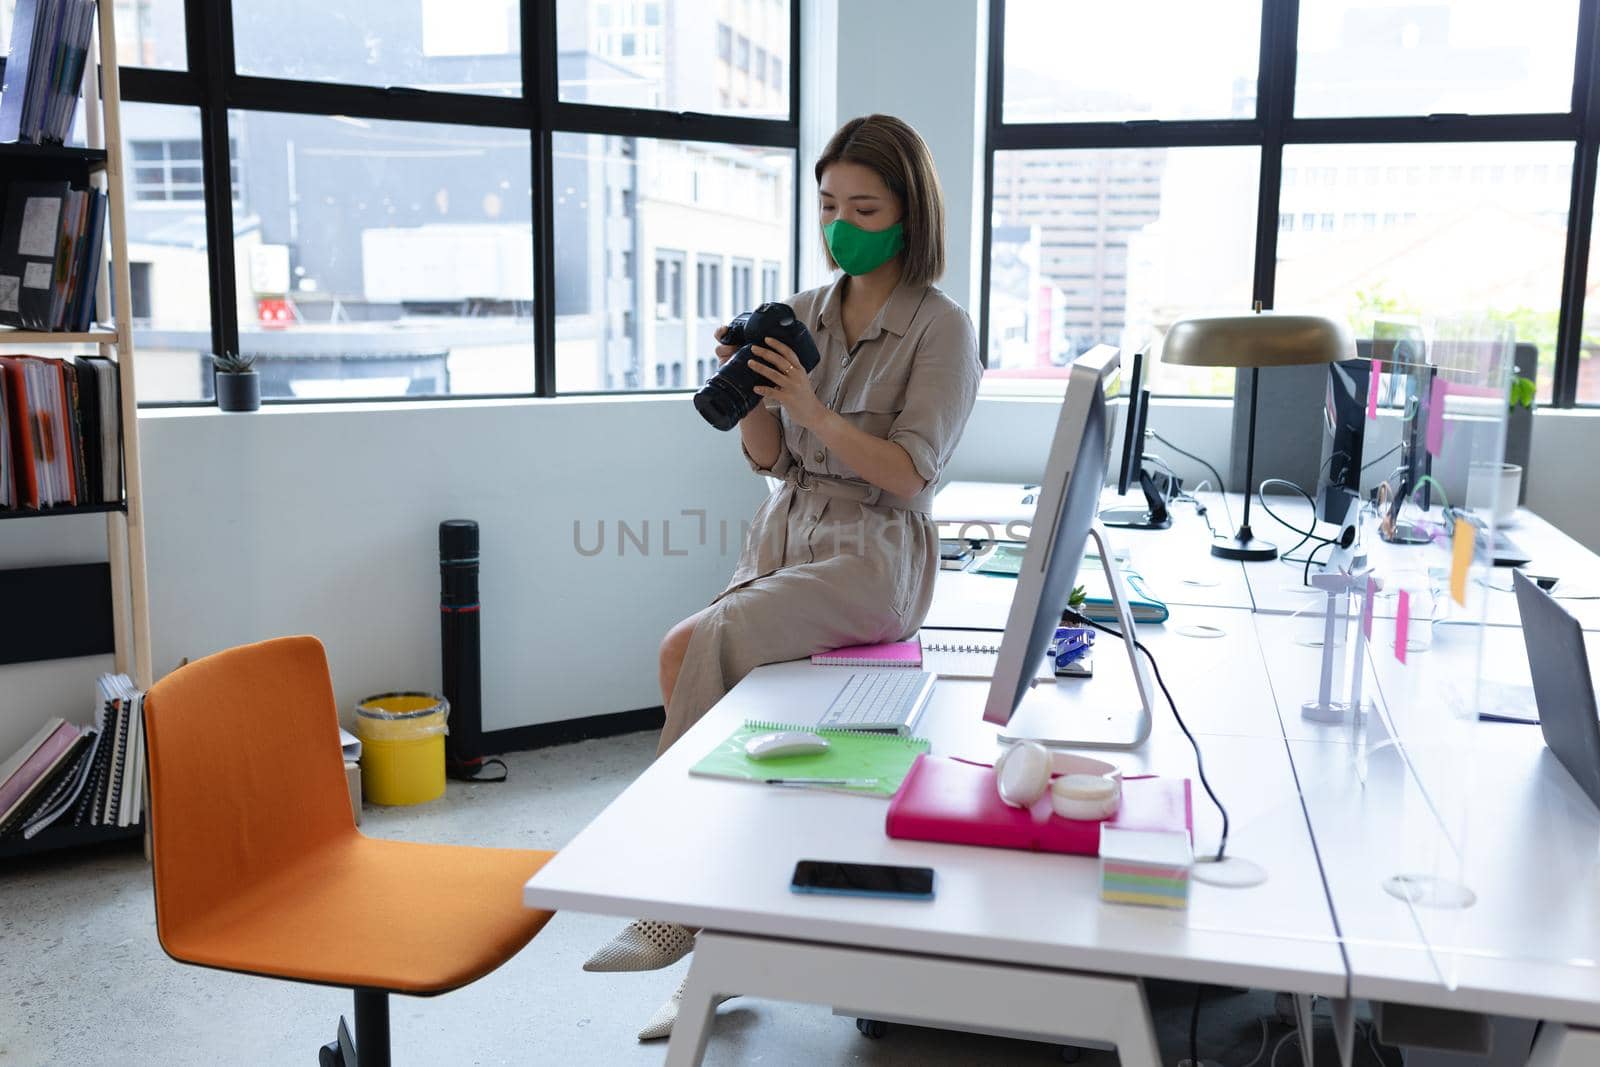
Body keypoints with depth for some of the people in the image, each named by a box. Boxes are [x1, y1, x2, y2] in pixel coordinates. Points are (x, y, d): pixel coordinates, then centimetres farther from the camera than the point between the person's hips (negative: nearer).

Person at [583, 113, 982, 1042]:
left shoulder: (942, 329, -3)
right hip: (785, 537, 6)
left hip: (874, 555, -5)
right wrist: (752, 394, -6)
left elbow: (908, 475, -11)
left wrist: (814, 409, -19)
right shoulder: (803, 315, 13)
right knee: (693, 654, -19)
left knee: (701, 645, -27)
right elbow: (767, 459, 13)